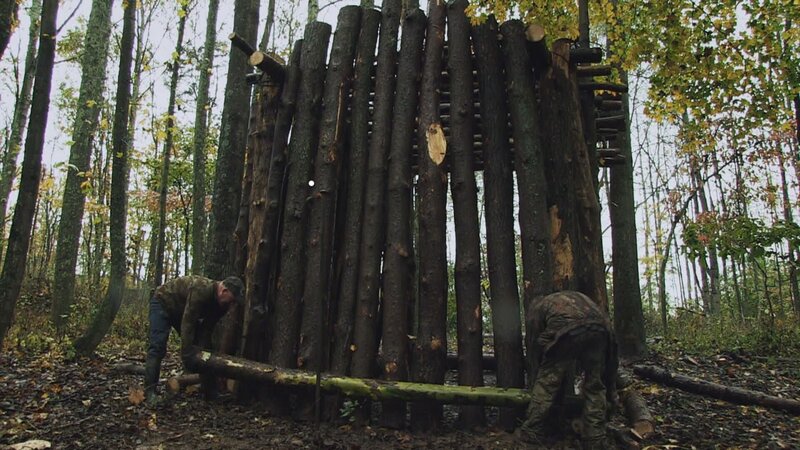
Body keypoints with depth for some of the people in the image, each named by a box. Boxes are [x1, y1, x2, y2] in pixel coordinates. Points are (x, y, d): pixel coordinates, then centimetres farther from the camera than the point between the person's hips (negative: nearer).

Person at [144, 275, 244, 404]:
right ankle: (150, 392, -15)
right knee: (158, 347, -20)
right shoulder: (200, 290, -41)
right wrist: (186, 355, -37)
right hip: (163, 302, -7)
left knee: (203, 345, 0)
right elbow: (187, 325, -39)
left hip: (181, 310, 7)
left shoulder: (219, 303, -15)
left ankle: (209, 391, 4)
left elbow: (207, 331, -11)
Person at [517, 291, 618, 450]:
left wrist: (535, 382, 35)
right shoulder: (577, 298, 43)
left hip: (568, 328, -4)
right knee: (595, 385, 17)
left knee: (547, 381, 9)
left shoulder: (535, 308, 31)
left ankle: (531, 432, 16)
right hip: (600, 326, 4)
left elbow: (534, 348, 26)